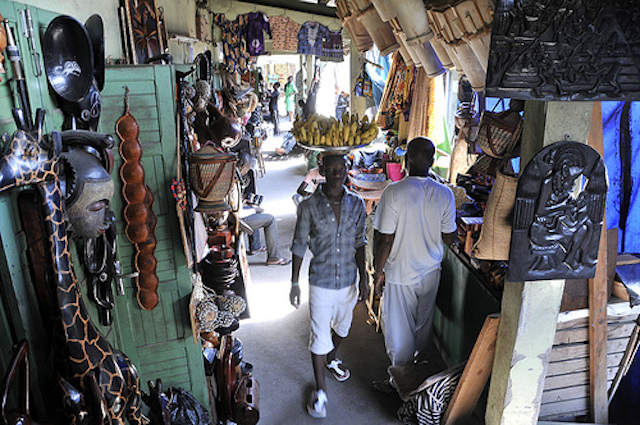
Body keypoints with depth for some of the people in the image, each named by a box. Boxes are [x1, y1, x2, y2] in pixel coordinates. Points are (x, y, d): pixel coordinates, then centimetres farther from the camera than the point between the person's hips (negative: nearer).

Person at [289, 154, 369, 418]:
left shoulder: (357, 204, -5)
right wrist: (294, 283, -3)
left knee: (342, 327, 23)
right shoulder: (309, 206, -12)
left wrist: (363, 278, 3)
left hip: (348, 281, 3)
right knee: (320, 336, 5)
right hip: (321, 284, -3)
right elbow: (299, 246, -5)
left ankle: (331, 358, 54)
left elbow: (359, 244, 3)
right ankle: (320, 391, 25)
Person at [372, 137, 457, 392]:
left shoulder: (394, 192, -21)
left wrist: (378, 272, -5)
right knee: (423, 326, 24)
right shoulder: (445, 194, -9)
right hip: (430, 273, 5)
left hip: (400, 275, -4)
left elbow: (385, 240, -18)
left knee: (399, 330, 13)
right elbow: (449, 239, -2)